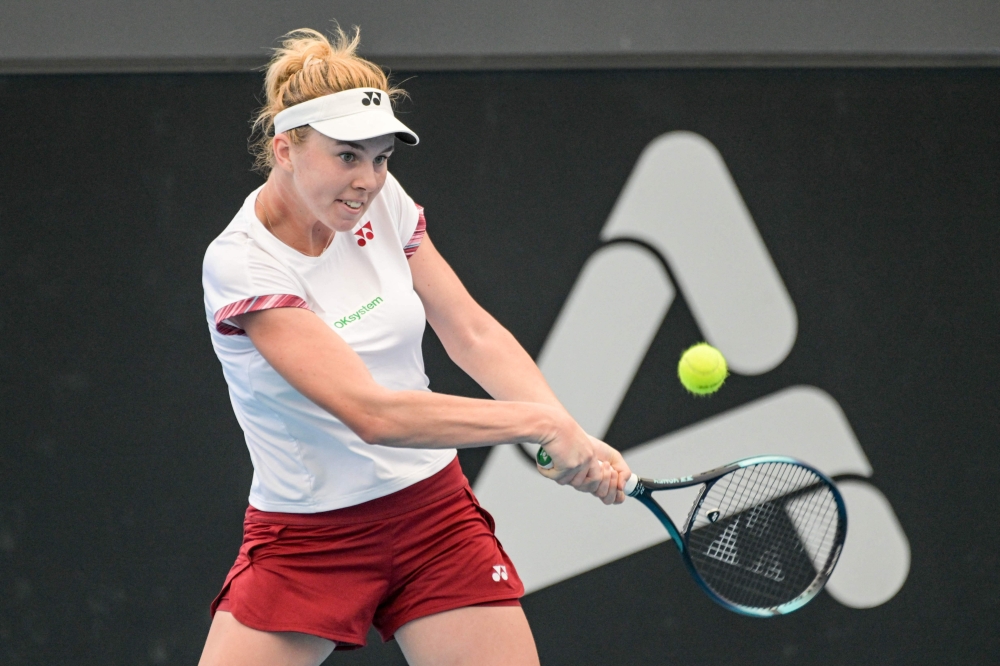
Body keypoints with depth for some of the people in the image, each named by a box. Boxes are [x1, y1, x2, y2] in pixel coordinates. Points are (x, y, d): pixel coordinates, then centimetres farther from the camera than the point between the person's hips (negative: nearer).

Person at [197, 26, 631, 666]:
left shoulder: (382, 202, -3)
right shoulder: (241, 265, -21)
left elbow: (473, 333, -1)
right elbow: (373, 413, -28)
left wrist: (575, 438, -16)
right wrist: (539, 422, -30)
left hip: (435, 515, 4)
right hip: (304, 540, -4)